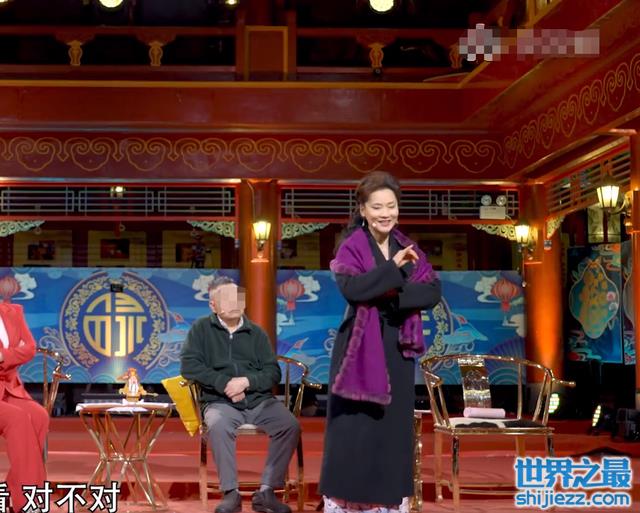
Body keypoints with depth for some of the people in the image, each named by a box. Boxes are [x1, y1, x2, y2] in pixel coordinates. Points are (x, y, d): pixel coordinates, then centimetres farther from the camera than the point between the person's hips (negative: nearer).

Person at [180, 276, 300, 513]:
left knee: (290, 425, -24)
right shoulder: (201, 329, 9)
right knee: (218, 426, -36)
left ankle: (266, 492, -19)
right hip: (221, 403, -2)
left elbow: (273, 372, 7)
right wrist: (224, 383, -12)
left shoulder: (256, 333, 14)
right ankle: (230, 493, -26)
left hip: (260, 401, 3)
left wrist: (246, 381, -12)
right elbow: (189, 365, -3)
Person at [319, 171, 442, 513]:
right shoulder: (351, 247, -5)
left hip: (397, 350, 5)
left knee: (394, 429, 8)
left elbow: (433, 292, -2)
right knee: (354, 429, -4)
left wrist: (394, 295, -15)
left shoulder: (409, 248, 9)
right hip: (360, 348, -4)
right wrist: (393, 268, -22)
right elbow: (351, 288, -23)